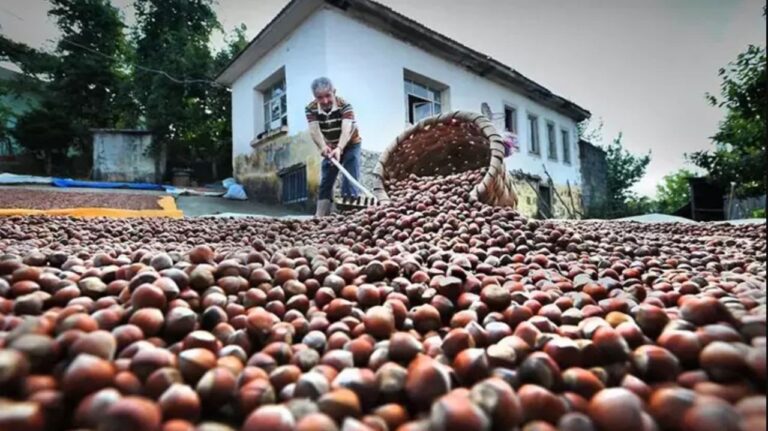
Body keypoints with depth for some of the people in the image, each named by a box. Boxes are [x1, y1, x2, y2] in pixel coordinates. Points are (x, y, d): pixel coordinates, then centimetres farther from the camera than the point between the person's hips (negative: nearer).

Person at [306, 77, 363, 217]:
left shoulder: (345, 105, -28)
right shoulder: (311, 109, -18)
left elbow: (346, 129, -41)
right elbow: (314, 130, -30)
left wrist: (339, 149, -58)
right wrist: (323, 147, -49)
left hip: (350, 145, -4)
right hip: (331, 148, 4)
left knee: (350, 179, -15)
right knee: (325, 181, 3)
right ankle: (320, 216, 8)